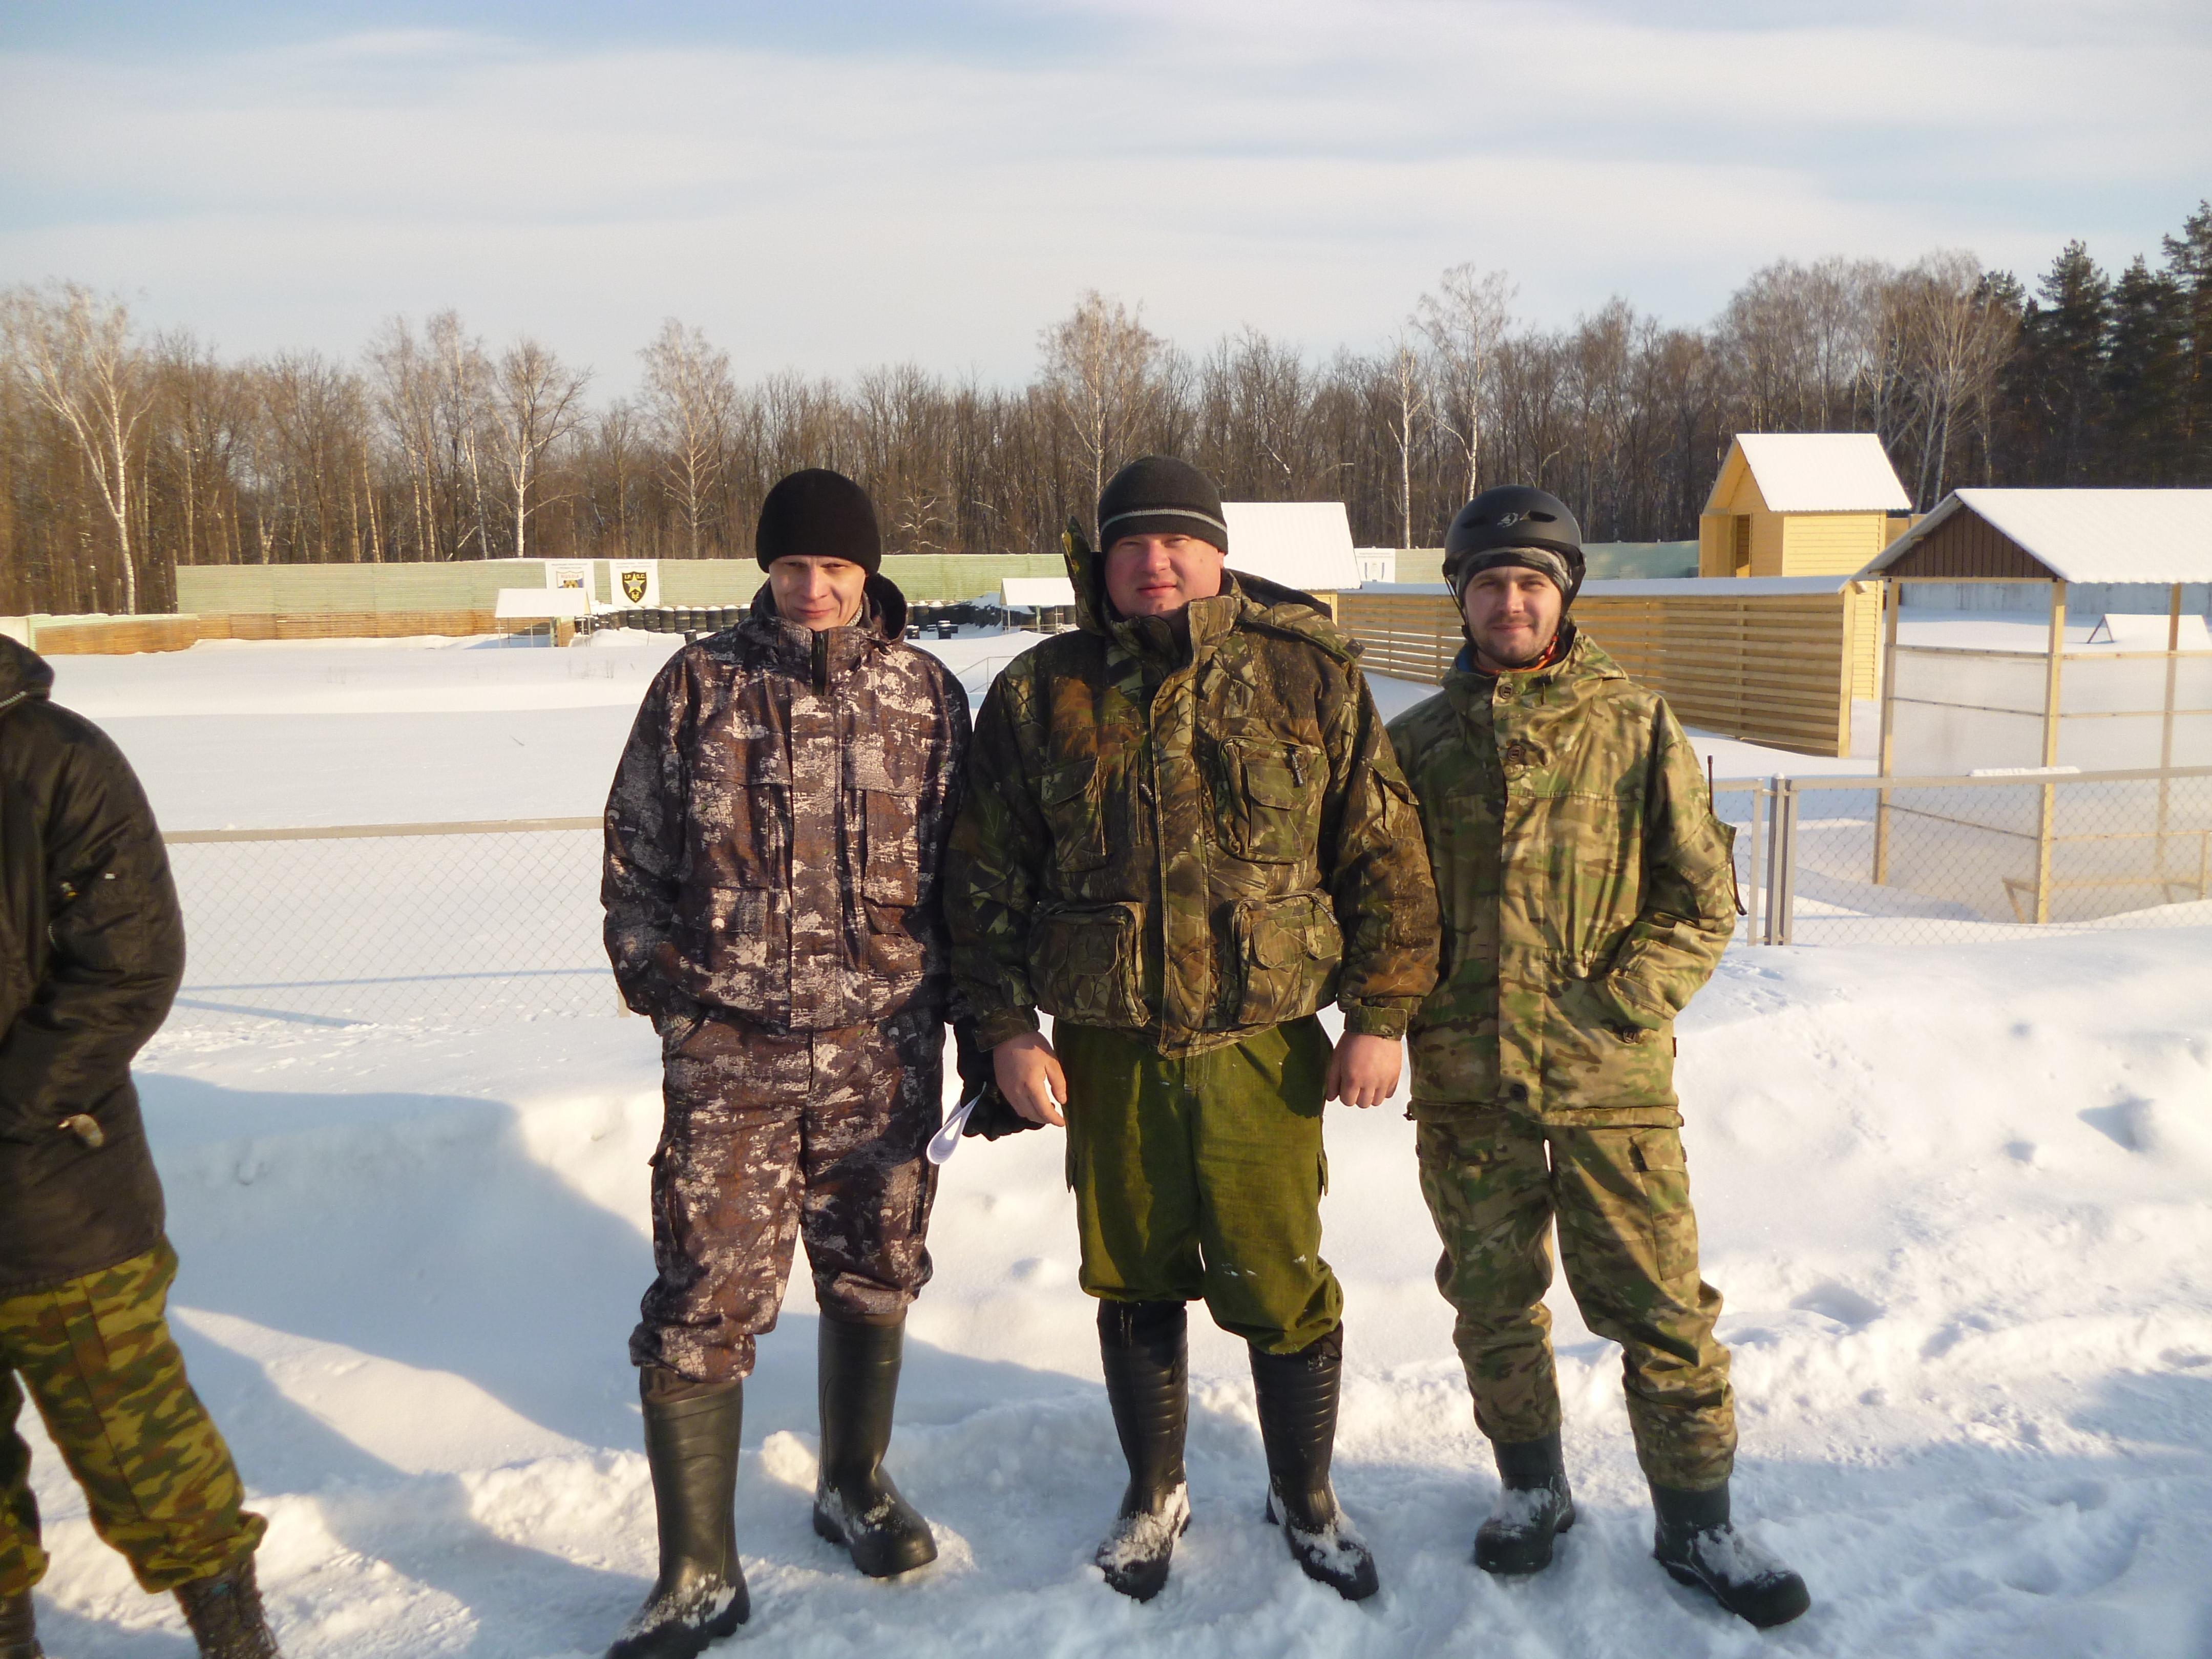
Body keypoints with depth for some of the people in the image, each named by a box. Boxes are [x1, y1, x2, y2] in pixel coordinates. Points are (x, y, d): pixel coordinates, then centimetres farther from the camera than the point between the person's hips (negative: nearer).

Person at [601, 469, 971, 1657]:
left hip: (883, 1052, 1)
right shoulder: (695, 688, 1)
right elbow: (634, 855, 9)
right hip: (728, 1052, -1)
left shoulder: (925, 693, 3)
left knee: (873, 1274, 15)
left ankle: (855, 1484, 39)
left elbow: (963, 866, 7)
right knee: (704, 1302, -1)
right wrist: (658, 977, 2)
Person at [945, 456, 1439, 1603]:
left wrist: (1381, 1015, -2)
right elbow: (988, 877, 5)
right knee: (1135, 1281, 15)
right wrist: (1007, 1028, 0)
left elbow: (1383, 854, 2)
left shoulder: (1309, 678, 0)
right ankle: (1154, 1496, 38)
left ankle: (1306, 1500, 32)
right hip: (1107, 1050, 2)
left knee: (1280, 1286, 5)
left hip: (1263, 1047, -1)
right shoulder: (1040, 694, 2)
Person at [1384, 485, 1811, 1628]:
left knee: (1663, 1309, 4)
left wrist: (1611, 1007, -10)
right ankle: (1532, 1489, 35)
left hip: (1611, 1079, -2)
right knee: (1492, 1300, 14)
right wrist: (1393, 1016, -2)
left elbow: (1703, 900, 1)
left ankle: (1697, 1527, 24)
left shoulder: (1636, 728, 1)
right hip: (1463, 1082, 2)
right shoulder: (1415, 744, 6)